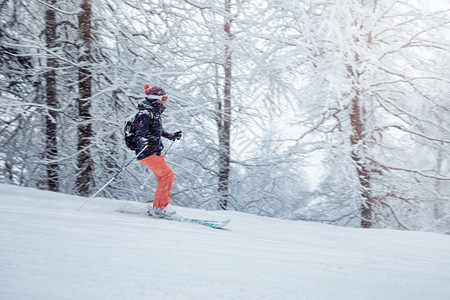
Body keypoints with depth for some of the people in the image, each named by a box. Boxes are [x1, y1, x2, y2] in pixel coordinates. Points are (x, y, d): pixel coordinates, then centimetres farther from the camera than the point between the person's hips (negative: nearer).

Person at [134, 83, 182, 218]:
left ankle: (157, 207, 16)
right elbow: (140, 134, -24)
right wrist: (144, 141, -44)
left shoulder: (155, 113, 13)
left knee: (163, 178, 8)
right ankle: (161, 206, -9)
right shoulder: (144, 114, -15)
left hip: (156, 152, 10)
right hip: (147, 152, -10)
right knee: (168, 174, -16)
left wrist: (171, 136, 36)